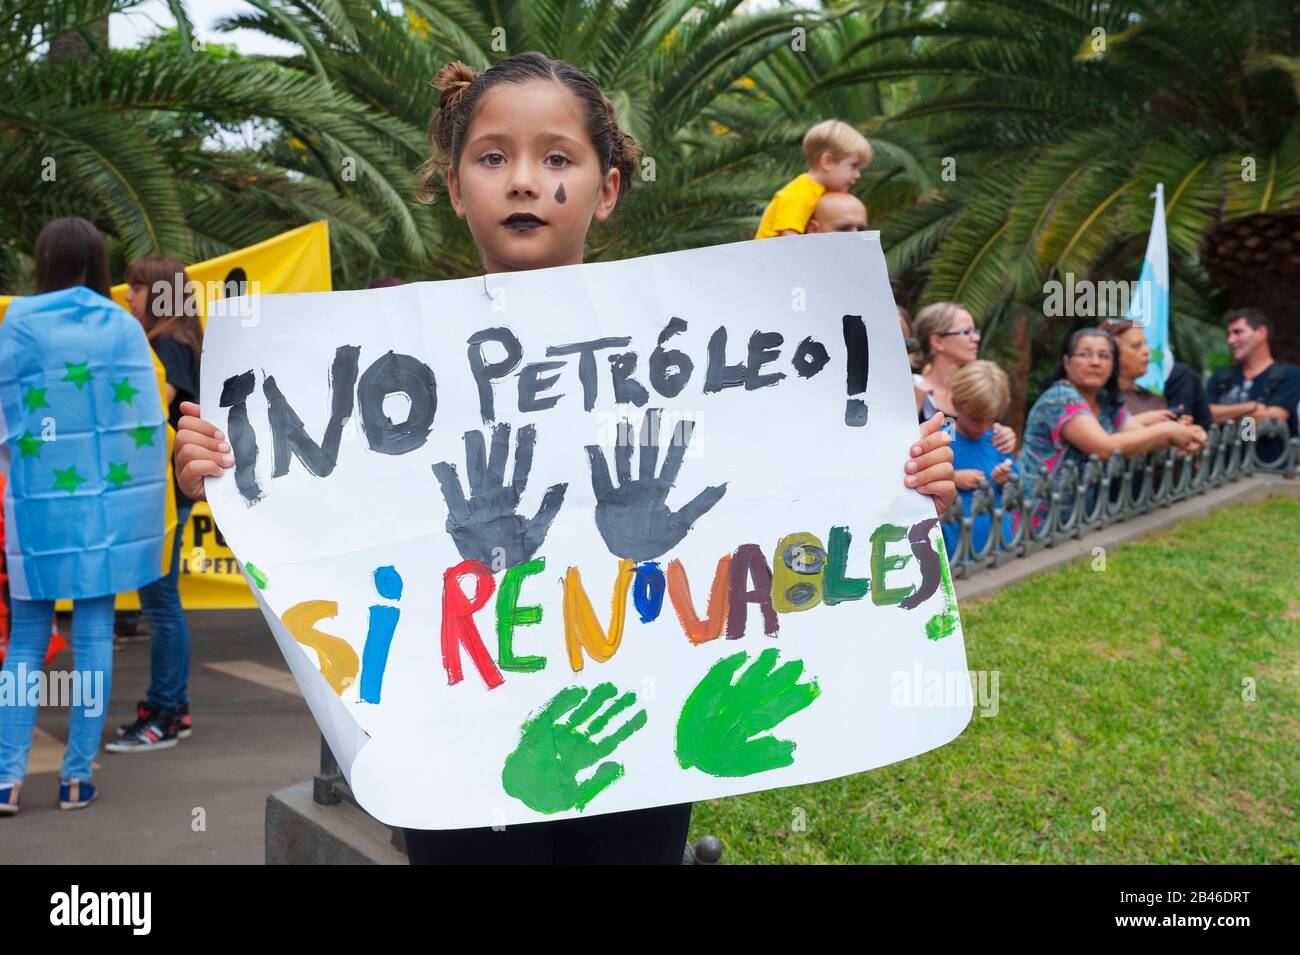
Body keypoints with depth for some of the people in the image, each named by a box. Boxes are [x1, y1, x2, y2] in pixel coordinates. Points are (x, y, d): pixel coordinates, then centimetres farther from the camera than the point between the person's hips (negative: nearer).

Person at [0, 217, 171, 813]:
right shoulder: (123, 327, 0)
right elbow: (148, 424, -2)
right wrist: (149, 511, 4)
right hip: (108, 502, 0)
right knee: (94, 634, 7)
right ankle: (77, 776, 10)